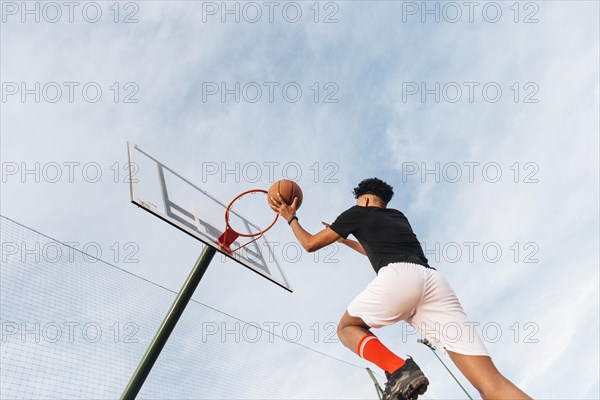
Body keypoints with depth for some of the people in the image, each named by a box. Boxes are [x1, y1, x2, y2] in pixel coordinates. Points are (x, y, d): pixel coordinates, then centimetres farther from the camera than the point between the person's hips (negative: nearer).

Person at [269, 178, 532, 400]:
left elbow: (311, 244, 28)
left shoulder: (357, 213, 23)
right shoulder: (398, 216, 38)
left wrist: (290, 217, 44)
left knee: (347, 327, 23)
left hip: (397, 276, -5)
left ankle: (399, 370, -6)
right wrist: (344, 239, 66)